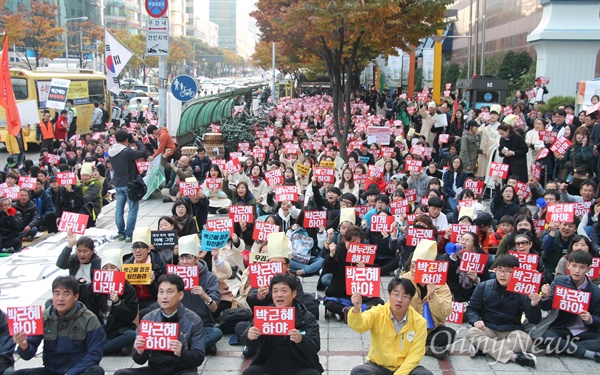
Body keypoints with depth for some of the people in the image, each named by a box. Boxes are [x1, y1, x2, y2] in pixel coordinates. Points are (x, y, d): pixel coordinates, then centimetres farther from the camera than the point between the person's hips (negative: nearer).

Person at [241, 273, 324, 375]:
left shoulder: (307, 318, -3)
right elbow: (252, 343, -11)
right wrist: (249, 336, -36)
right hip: (269, 366, 2)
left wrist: (301, 340, -38)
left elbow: (315, 347, -16)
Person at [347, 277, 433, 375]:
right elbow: (359, 326, -33)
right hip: (378, 366, 0)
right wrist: (356, 310, -55)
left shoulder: (419, 322, -11)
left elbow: (415, 355, -9)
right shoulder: (377, 313, -14)